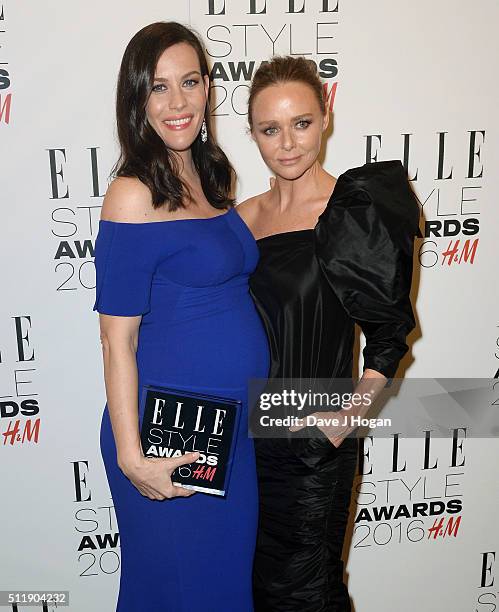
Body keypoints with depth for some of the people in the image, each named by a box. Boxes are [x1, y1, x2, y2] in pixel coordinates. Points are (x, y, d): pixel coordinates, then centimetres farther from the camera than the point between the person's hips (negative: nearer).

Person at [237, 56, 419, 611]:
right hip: (245, 432, 5)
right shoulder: (242, 217, 3)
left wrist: (350, 415, -15)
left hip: (315, 442, -4)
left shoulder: (357, 211, -12)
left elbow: (390, 334, -7)